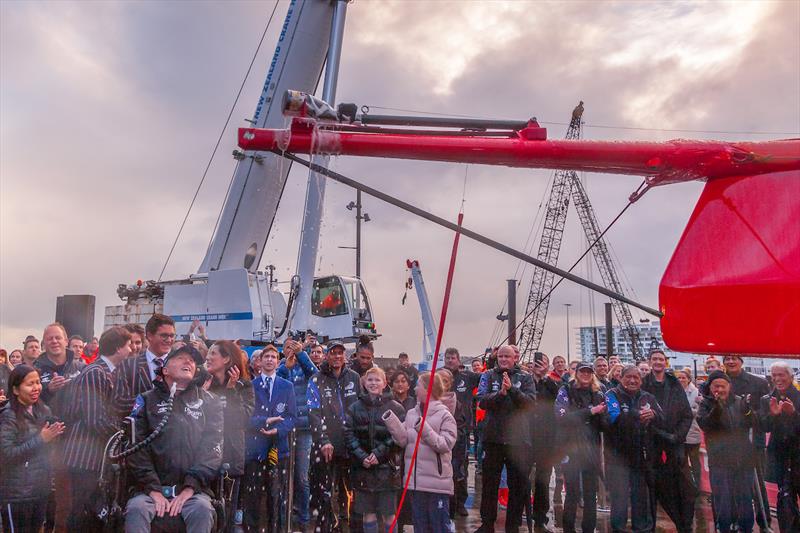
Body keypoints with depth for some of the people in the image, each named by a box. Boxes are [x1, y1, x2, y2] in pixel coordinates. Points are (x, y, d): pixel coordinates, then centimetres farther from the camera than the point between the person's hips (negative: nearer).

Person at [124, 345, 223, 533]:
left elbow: (212, 448, 0)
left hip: (193, 489, 0)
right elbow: (136, 448, 1)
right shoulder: (147, 400, 11)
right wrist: (153, 489, -11)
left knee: (202, 510, -30)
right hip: (152, 488, 0)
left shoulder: (209, 402, 11)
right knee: (136, 509, -29)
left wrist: (190, 487, -12)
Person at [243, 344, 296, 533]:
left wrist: (278, 430, -14)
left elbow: (292, 416, 4)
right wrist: (264, 421, -16)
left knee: (277, 495, 4)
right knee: (252, 495, -2)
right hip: (254, 446, -1)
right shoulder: (249, 385, 8)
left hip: (278, 446, 1)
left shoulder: (287, 386, 10)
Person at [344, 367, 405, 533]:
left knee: (388, 513, 3)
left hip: (387, 466, -2)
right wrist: (361, 456, -13)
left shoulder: (395, 407, -1)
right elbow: (349, 434, 0)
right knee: (368, 512, 9)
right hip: (362, 466, 2)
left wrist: (379, 453, -16)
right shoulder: (355, 407, 7)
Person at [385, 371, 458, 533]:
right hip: (416, 481, 6)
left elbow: (445, 444, -16)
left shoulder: (444, 415, -7)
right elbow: (403, 440, 0)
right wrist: (391, 420, -10)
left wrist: (424, 429, -25)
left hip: (437, 481, -5)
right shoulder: (411, 414, 9)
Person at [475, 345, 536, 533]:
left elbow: (530, 401, -9)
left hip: (519, 438, 0)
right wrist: (500, 393, -24)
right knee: (490, 482, 8)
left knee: (518, 484, 8)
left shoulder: (525, 378, 4)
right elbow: (482, 401, -8)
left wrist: (512, 389, -22)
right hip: (493, 437, 0)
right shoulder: (488, 376, 5)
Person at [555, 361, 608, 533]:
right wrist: (589, 412, -19)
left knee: (591, 494, 6)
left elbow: (604, 425, 10)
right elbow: (561, 416, -16)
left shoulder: (598, 394, 9)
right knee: (573, 493, -1)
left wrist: (603, 415, -13)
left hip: (592, 449, 3)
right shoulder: (566, 391, -1)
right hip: (571, 448, -3)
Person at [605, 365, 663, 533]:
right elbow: (614, 419, -23)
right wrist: (636, 415, -36)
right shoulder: (612, 395, -6)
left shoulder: (648, 398, 9)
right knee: (620, 497, -4)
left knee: (641, 494, 16)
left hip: (642, 454, 5)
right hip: (618, 454, -5)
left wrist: (653, 415, -26)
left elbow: (662, 420, -3)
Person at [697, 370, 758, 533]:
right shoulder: (707, 404, -3)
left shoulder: (739, 402, 5)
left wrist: (747, 411, -19)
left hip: (743, 458, 3)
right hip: (719, 460, -3)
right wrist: (716, 408, -32)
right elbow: (703, 424, -17)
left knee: (745, 496, 11)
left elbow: (753, 423, 2)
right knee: (722, 498, 1)